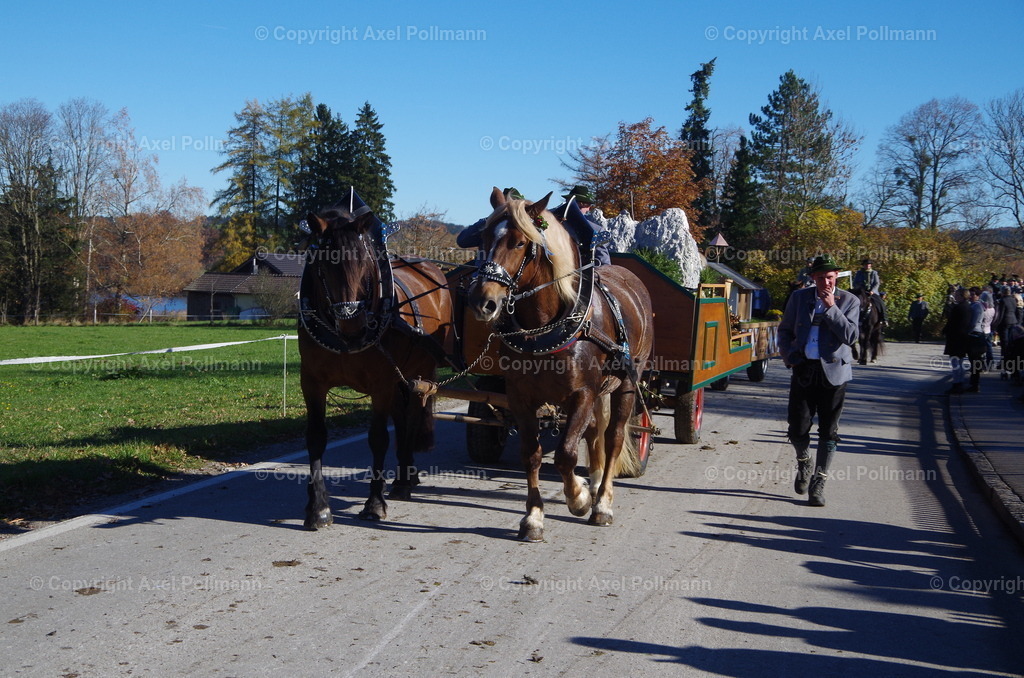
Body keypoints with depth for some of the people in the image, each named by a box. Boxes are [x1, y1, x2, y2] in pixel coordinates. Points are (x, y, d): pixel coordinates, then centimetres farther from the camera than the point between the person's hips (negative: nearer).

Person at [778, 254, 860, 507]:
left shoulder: (849, 301, 3)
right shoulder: (799, 297, 9)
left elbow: (850, 335, -9)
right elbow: (785, 331, 15)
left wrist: (831, 307, -15)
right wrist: (790, 358, 1)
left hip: (833, 371, -1)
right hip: (804, 370, 1)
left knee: (828, 430, 0)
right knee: (797, 428, -2)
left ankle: (818, 482, 9)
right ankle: (803, 463, 29)